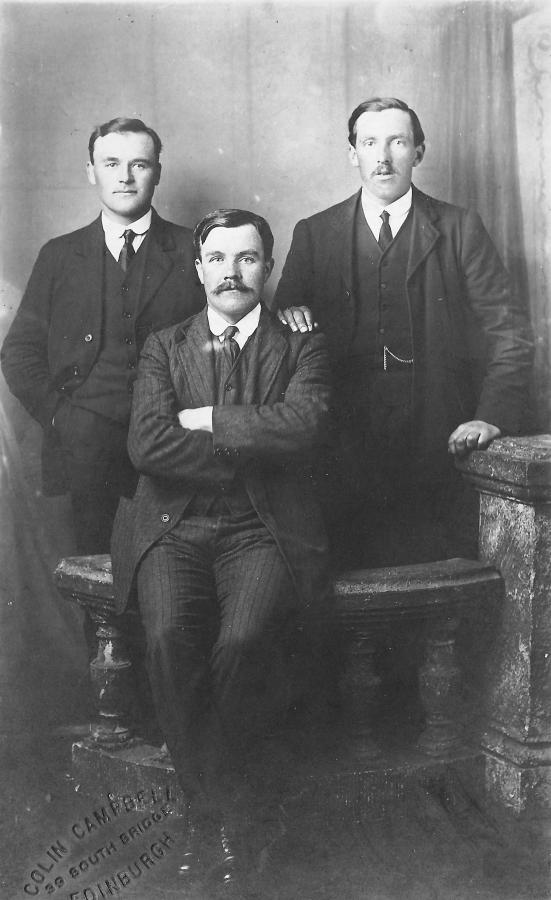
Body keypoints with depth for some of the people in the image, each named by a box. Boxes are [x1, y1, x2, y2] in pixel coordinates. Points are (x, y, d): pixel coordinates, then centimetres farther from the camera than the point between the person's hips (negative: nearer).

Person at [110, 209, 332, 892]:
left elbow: (303, 426, -9)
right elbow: (148, 445, -3)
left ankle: (212, 807, -6)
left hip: (263, 529, -1)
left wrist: (207, 419, -4)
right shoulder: (163, 347, 15)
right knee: (168, 637, -28)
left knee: (241, 639, -30)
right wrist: (251, 447, -5)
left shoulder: (301, 346, 13)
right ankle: (218, 810, -10)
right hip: (174, 527, 1)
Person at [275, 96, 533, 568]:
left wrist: (492, 416, -12)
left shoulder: (460, 229, 6)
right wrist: (289, 313, -11)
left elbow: (509, 332, 2)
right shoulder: (314, 234, 10)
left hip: (441, 440, 0)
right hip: (349, 449, 1)